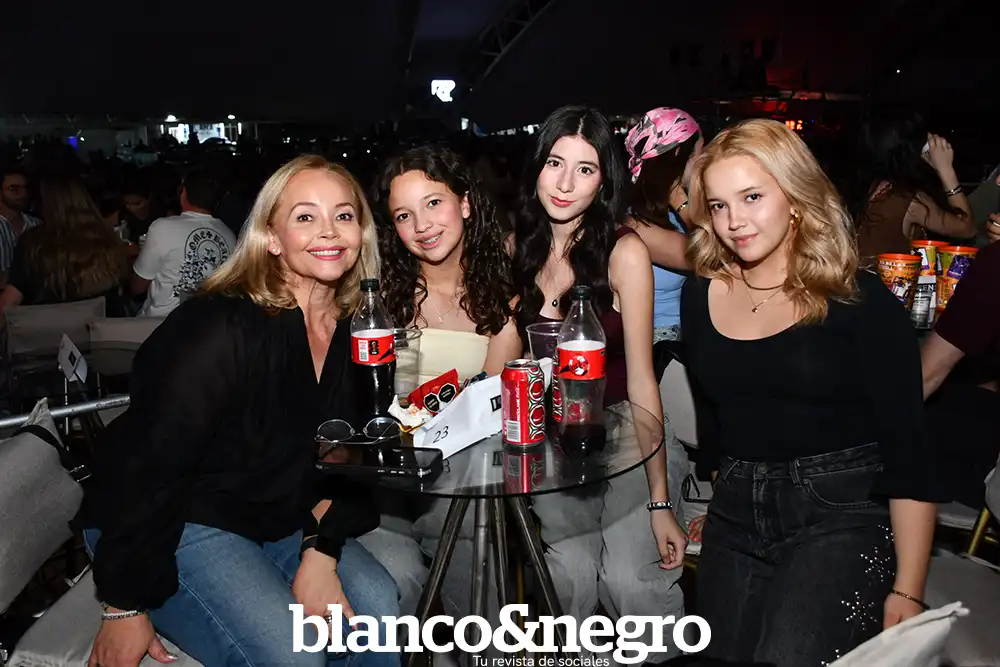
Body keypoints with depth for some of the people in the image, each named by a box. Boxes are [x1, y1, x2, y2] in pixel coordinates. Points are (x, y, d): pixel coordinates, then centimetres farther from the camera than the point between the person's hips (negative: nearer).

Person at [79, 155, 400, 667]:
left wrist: (321, 552, -10)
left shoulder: (356, 332, -3)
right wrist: (126, 607, -15)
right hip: (180, 526, -6)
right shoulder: (221, 327, -23)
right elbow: (148, 465, -21)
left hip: (280, 524, 6)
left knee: (381, 608, -11)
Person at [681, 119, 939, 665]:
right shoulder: (701, 297, 4)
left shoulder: (862, 301, -8)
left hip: (841, 513, -4)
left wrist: (907, 590, -11)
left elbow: (907, 451, -8)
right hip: (734, 518, 5)